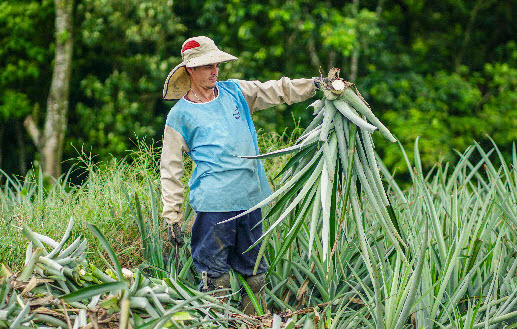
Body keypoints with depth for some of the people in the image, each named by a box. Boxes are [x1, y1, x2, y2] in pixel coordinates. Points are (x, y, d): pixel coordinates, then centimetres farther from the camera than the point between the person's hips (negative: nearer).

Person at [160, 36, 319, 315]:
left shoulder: (235, 91, 13)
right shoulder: (179, 116, 2)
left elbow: (279, 91, 16)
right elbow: (170, 168, 2)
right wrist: (172, 217, -3)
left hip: (251, 198, 5)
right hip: (214, 202, -5)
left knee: (254, 273, 9)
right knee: (216, 276, -7)